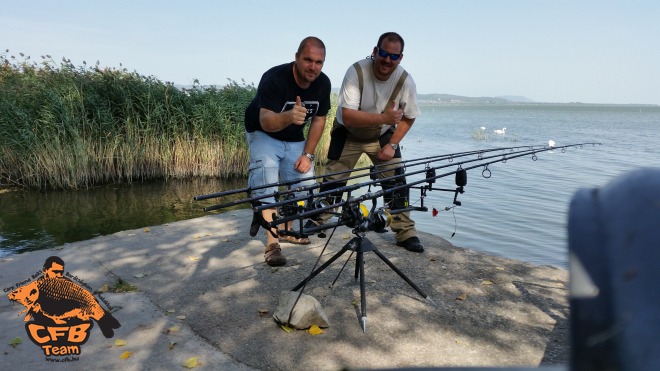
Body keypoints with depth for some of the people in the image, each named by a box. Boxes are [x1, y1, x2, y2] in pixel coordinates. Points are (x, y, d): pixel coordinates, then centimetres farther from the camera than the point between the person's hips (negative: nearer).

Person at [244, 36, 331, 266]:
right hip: (263, 133, -5)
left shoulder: (323, 83, -14)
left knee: (306, 182, 1)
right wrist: (289, 117, -65)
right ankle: (272, 243, -17)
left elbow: (318, 119, -2)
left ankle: (286, 229, 23)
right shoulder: (274, 79, -32)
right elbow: (266, 122, -44)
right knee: (267, 183, -21)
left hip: (294, 138, 6)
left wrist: (308, 154, -8)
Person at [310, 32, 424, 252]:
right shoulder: (356, 72, -29)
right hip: (348, 134, -1)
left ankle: (406, 232, 6)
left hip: (383, 135, 2)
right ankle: (317, 222, 21)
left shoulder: (405, 81, -20)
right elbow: (347, 116, -36)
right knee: (333, 179, 0)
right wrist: (383, 118, -47)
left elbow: (408, 118, -4)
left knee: (396, 180, -7)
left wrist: (392, 144, -13)